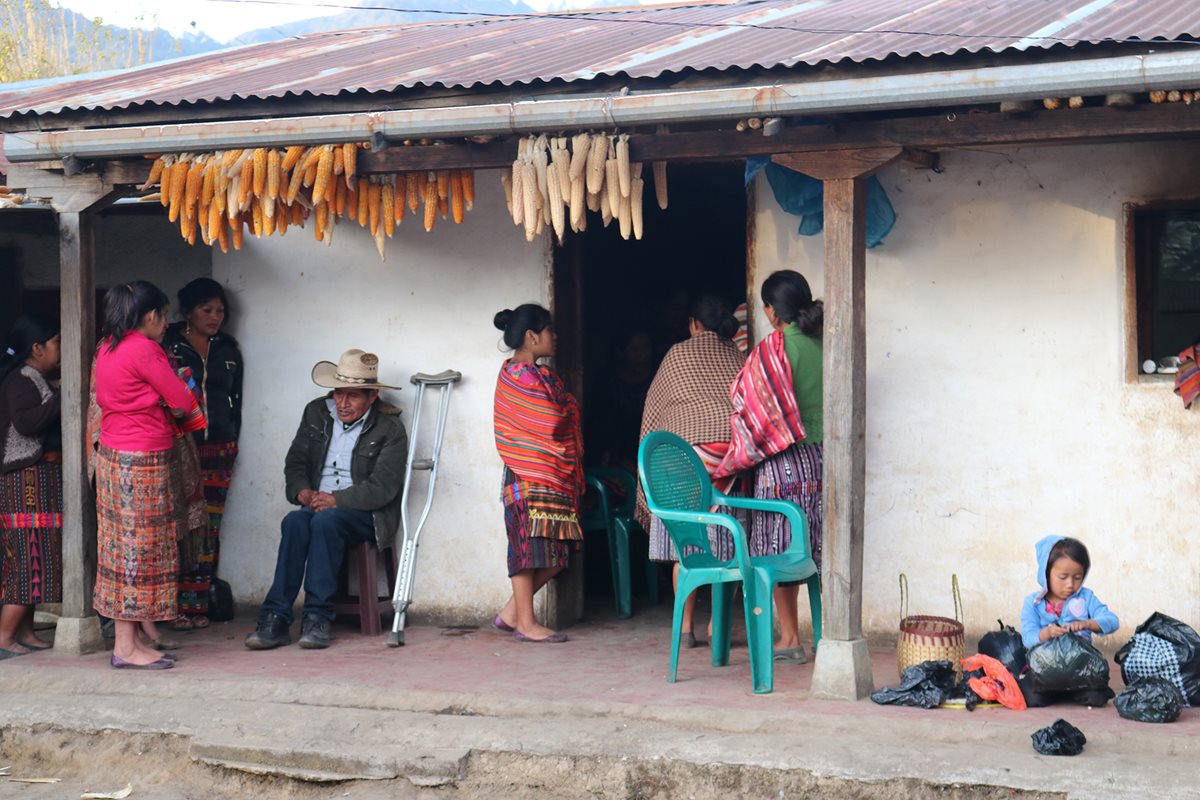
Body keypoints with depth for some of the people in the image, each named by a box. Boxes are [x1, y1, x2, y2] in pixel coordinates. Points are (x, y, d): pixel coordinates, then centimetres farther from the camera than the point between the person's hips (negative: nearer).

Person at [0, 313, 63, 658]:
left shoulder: (33, 378, 17)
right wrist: (61, 398, -23)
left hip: (39, 480, 10)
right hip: (29, 479, -10)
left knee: (30, 556, 10)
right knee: (31, 555, -11)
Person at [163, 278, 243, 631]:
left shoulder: (228, 349, 14)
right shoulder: (168, 346, 0)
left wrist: (232, 443, 14)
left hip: (218, 449, 4)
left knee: (209, 528, 2)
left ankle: (198, 603, 7)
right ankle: (175, 605, -6)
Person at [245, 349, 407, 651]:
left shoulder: (390, 429, -4)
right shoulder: (316, 413, 12)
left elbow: (383, 487, -12)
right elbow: (295, 461, 14)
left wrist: (336, 500, -21)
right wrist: (302, 491, -8)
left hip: (364, 514, -4)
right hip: (317, 505, 4)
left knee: (325, 520, -36)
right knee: (294, 521, -31)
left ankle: (317, 618, -34)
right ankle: (275, 618, -37)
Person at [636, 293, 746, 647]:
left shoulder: (679, 355, 5)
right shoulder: (741, 358, 11)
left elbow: (653, 410, 8)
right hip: (733, 462, 2)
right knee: (725, 548, 6)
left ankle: (685, 627, 1)